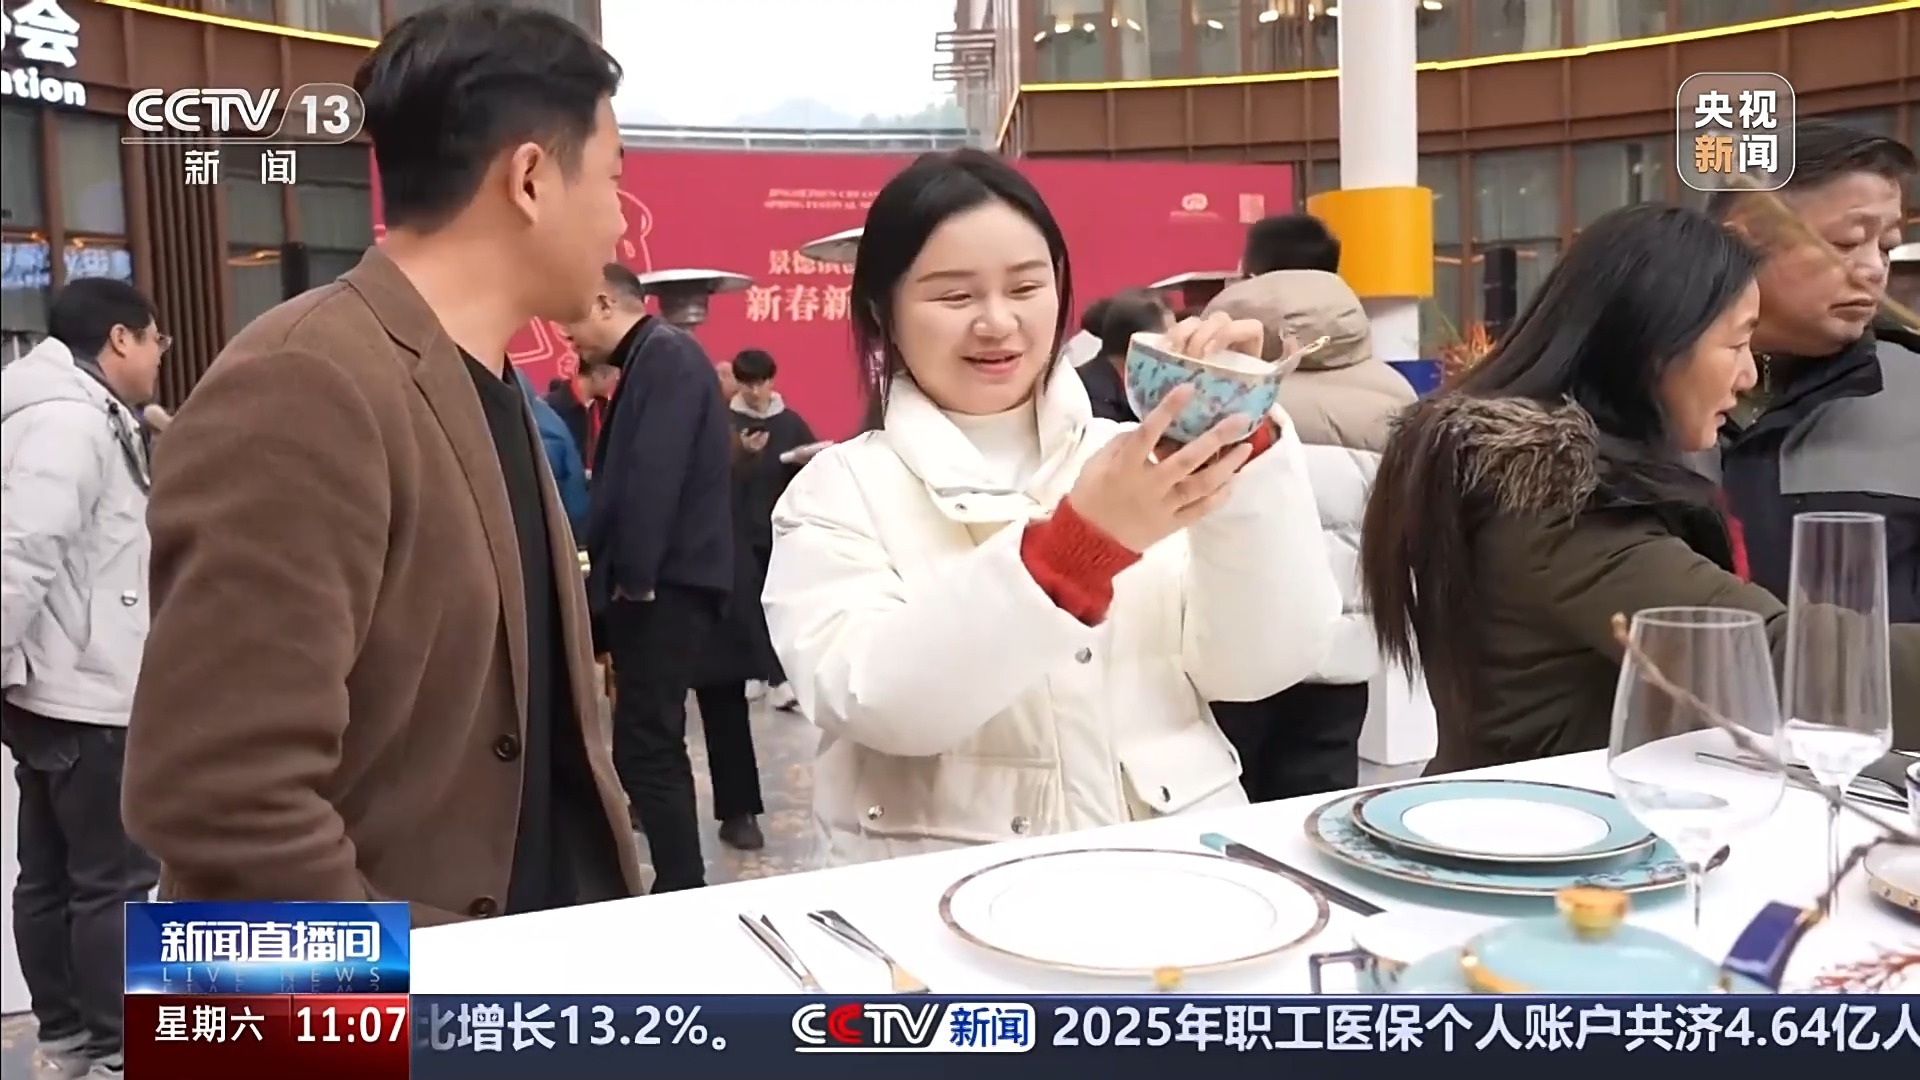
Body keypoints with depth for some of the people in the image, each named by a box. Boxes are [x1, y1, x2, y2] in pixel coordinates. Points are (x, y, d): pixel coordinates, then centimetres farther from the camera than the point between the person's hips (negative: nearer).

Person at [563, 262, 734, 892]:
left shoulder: (666, 355, -11)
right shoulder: (649, 361, 19)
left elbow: (655, 475, -21)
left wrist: (634, 577, -18)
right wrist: (616, 575, 16)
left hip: (663, 587, -10)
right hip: (657, 585, 10)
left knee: (646, 749, -8)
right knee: (651, 744, 14)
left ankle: (682, 896, -1)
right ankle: (678, 889, 23)